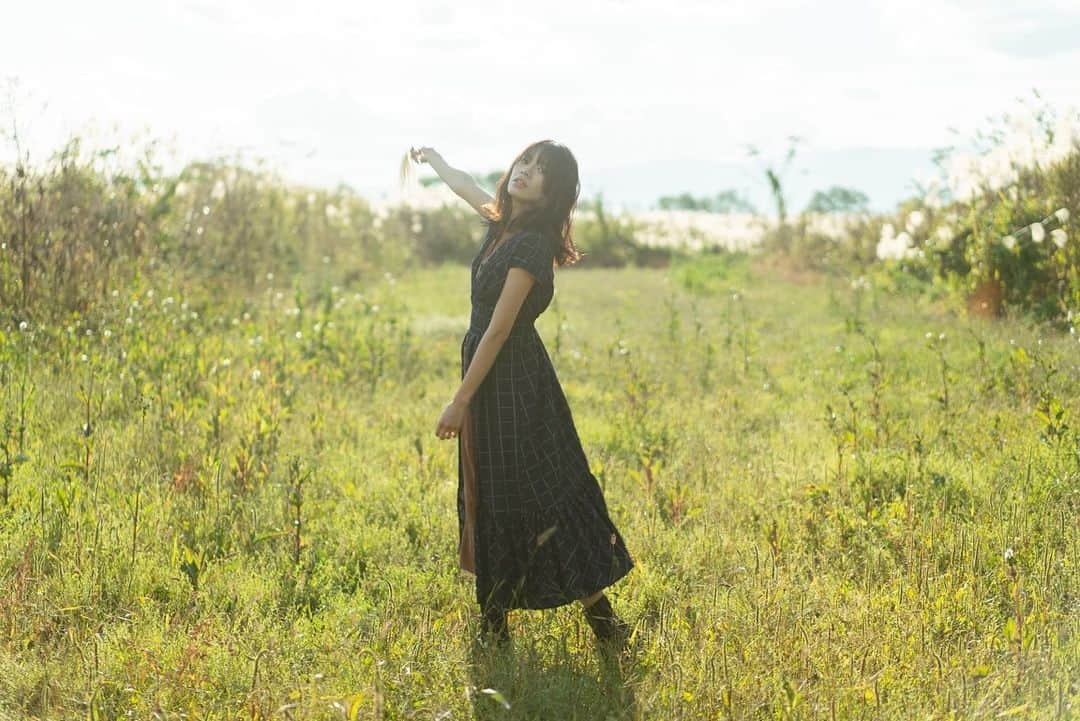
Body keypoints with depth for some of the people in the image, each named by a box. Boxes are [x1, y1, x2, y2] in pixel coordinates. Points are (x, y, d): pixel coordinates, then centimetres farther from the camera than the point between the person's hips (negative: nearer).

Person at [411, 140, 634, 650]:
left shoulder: (531, 244, -21)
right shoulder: (505, 222, 5)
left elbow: (499, 330, -22)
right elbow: (466, 187, 29)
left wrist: (461, 401, -21)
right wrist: (431, 158, 47)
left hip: (512, 382, -9)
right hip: (493, 376, 9)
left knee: (535, 497, -7)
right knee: (489, 494, 15)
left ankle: (597, 610, -3)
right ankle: (495, 616, 26)